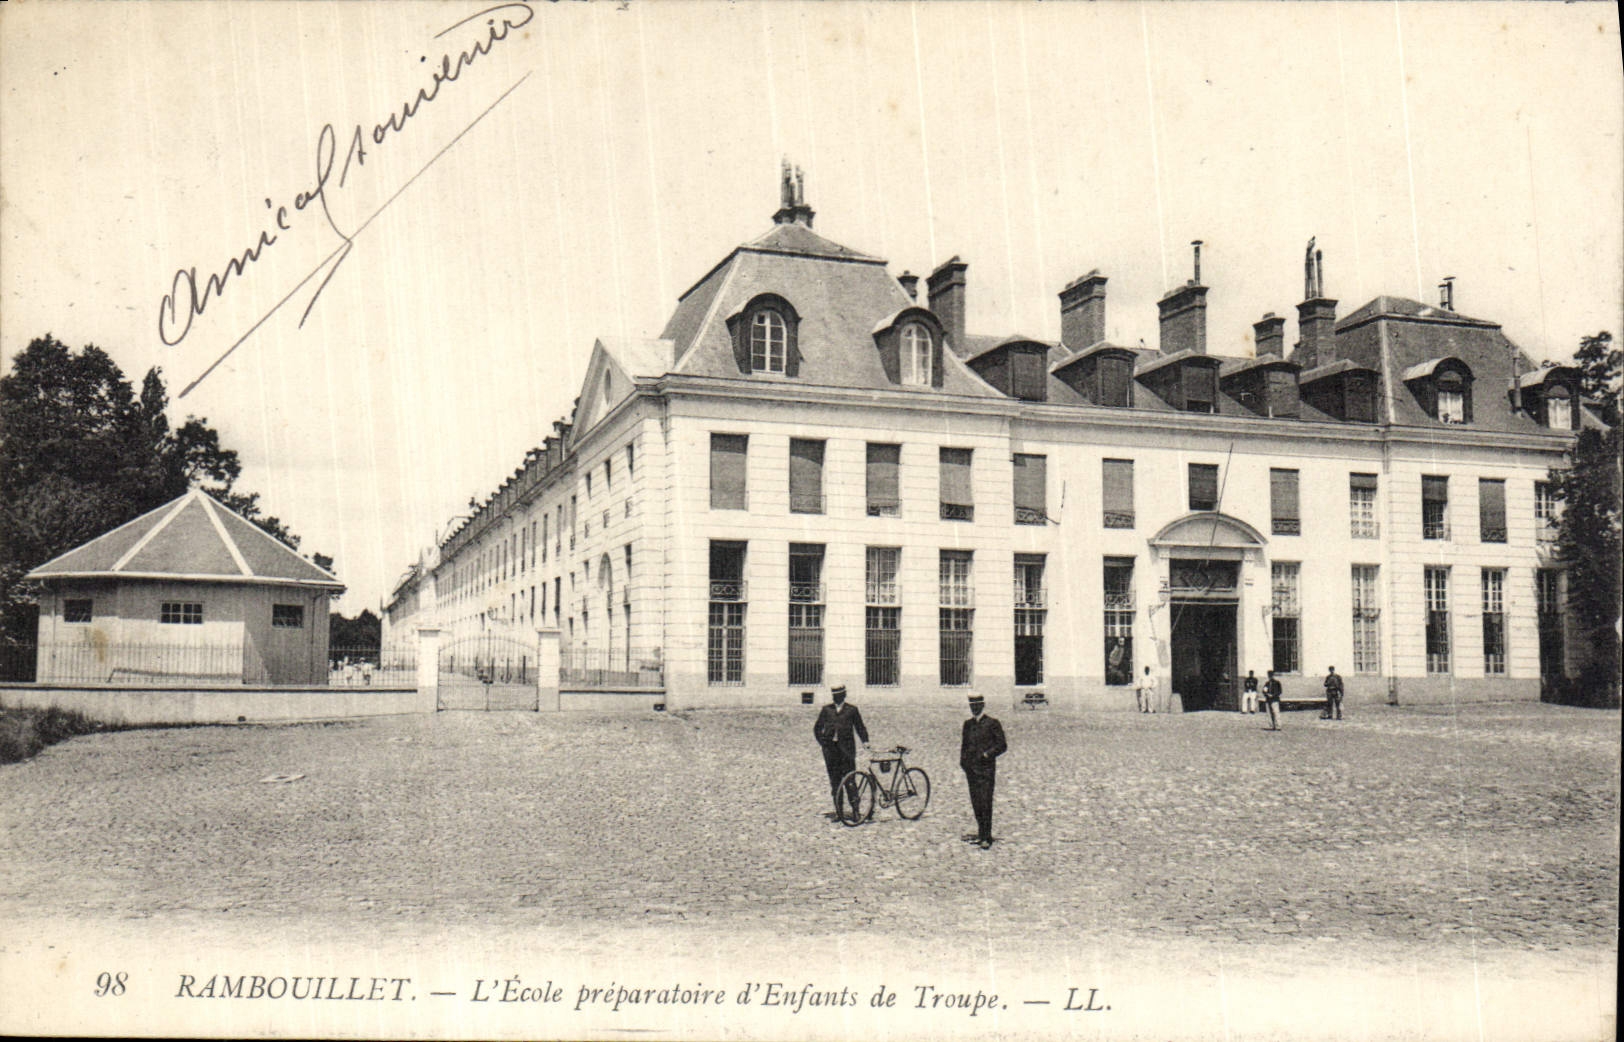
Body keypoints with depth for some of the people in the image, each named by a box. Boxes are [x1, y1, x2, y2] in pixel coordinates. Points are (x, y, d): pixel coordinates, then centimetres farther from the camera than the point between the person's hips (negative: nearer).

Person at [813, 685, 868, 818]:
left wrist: (865, 741, -6)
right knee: (834, 781, 5)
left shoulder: (852, 710, 6)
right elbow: (817, 728, 14)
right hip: (830, 748, 2)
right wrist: (823, 743, 2)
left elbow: (860, 727, 9)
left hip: (846, 749, -2)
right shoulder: (826, 709, 10)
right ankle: (838, 811, 11)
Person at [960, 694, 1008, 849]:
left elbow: (1002, 746, -2)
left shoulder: (992, 724, -1)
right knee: (975, 803, 6)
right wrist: (963, 760, 9)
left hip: (986, 768, -5)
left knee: (985, 803, -10)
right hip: (971, 768, 5)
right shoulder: (968, 724, 15)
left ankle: (987, 837, -7)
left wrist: (987, 754, -14)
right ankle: (981, 833, 17)